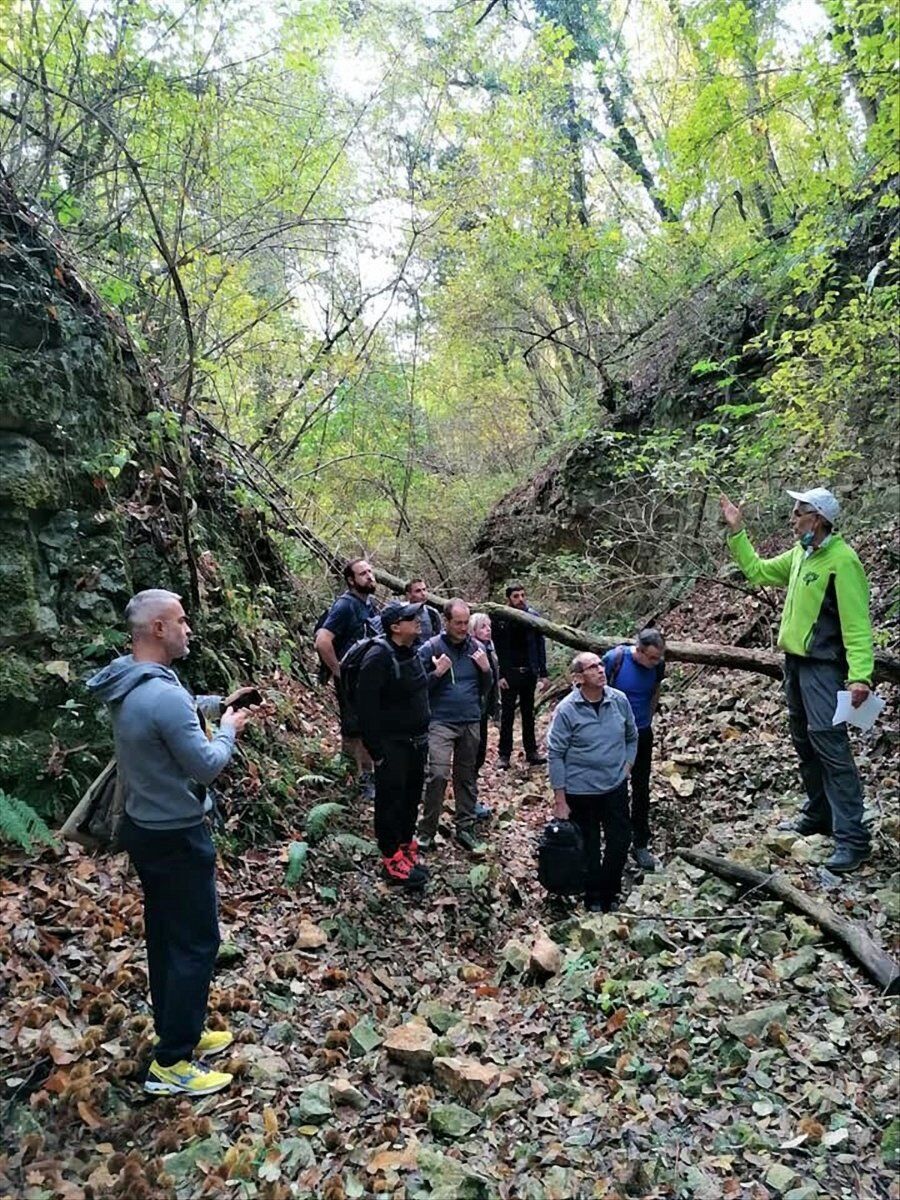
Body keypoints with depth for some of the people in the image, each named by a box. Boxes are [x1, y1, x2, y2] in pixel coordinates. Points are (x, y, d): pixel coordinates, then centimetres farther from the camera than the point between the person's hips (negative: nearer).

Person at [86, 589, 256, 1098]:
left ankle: (179, 1032, 36)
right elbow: (207, 766, -22)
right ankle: (171, 1064, 12)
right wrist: (229, 729, -5)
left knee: (166, 935, 20)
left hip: (145, 827, 10)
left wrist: (217, 704, 13)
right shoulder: (164, 695, -30)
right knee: (196, 944, 2)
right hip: (177, 837, -10)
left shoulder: (130, 684, 2)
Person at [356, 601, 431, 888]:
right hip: (392, 745, -8)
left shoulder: (412, 652, 7)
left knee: (411, 797, 17)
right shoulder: (378, 658, -20)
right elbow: (366, 706, -21)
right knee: (390, 800, 2)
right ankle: (392, 859, 11)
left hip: (416, 742, 8)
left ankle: (406, 843, 32)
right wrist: (376, 750, -19)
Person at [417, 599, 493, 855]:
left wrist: (486, 669, -5)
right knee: (438, 775, -14)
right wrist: (437, 673, -18)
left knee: (466, 777, 12)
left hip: (471, 722, 4)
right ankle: (426, 831, -1)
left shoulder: (476, 647, 6)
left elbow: (486, 687, 14)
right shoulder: (430, 648, -6)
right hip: (441, 721, -4)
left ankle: (466, 828, 22)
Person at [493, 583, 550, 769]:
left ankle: (531, 752, 21)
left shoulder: (533, 616, 0)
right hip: (510, 673, -3)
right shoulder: (500, 619, -7)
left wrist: (543, 673, 1)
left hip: (529, 672, 3)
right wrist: (500, 675, -13)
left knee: (529, 713, 13)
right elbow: (497, 649, -6)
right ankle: (504, 755, 10)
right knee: (507, 715, 4)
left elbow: (540, 646, 3)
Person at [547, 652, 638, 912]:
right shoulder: (566, 710, -17)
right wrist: (560, 800, -11)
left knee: (621, 841, 10)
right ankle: (593, 899, 32)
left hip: (615, 787, 3)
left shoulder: (620, 700, -5)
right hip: (580, 791, -3)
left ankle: (609, 893, 33)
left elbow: (631, 737, 12)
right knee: (589, 848, 11)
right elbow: (555, 755, -12)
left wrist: (626, 767, 5)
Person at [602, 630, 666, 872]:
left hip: (642, 734, 3)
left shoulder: (658, 665, -12)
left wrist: (647, 720, 12)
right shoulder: (614, 659, -24)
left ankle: (640, 844, 18)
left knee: (641, 790, 7)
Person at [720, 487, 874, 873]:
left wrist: (859, 676, -29)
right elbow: (757, 571, 25)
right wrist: (736, 532, 19)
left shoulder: (842, 561, -17)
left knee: (830, 745, -12)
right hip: (795, 661, 9)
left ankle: (852, 838, -7)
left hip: (823, 666, -9)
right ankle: (818, 814, 30)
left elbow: (856, 623, -22)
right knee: (804, 741, 16)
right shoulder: (799, 555, 10)